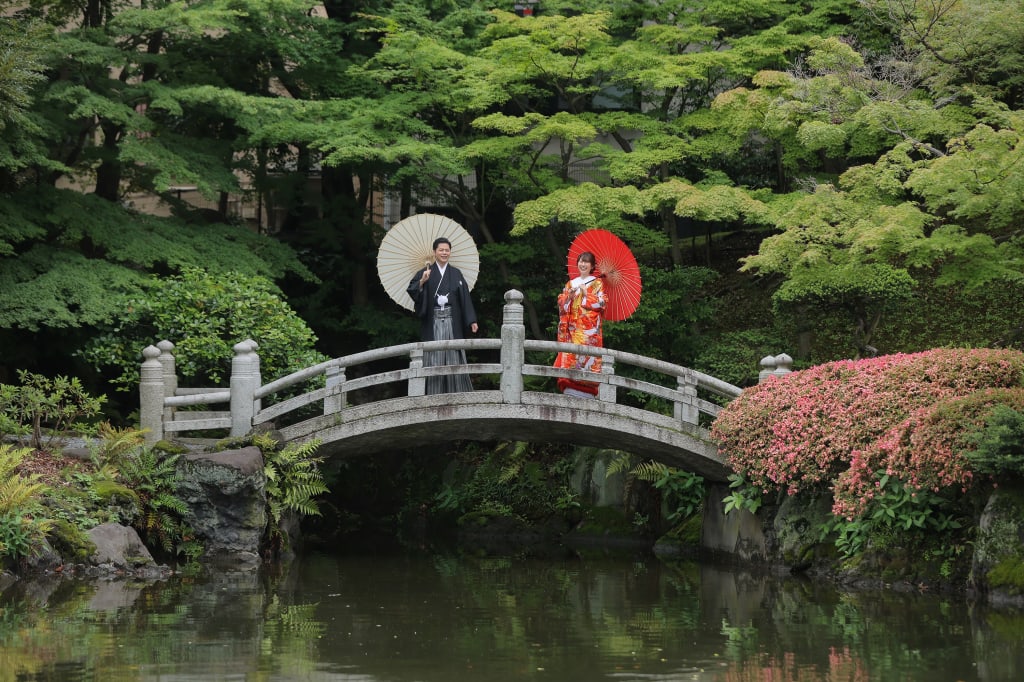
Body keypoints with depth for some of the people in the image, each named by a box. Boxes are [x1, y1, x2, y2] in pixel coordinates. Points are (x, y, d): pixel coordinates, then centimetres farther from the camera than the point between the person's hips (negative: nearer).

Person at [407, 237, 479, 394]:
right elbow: (411, 290, -8)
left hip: (452, 321, 2)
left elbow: (465, 298, 7)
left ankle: (458, 393, 3)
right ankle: (434, 396, -3)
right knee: (434, 357, -4)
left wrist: (471, 321, 0)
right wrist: (422, 282, -28)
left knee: (454, 357, 0)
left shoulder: (456, 274, 10)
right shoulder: (426, 273, 4)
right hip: (433, 321, -1)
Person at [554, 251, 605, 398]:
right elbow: (561, 303, 13)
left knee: (587, 357, -14)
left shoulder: (597, 283, 9)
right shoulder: (571, 284, 20)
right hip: (573, 329, 4)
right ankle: (570, 392, -10)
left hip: (589, 329, -4)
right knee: (570, 357, -7)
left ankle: (585, 392, -17)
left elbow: (601, 303, -3)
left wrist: (585, 294, -7)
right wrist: (569, 296, -5)